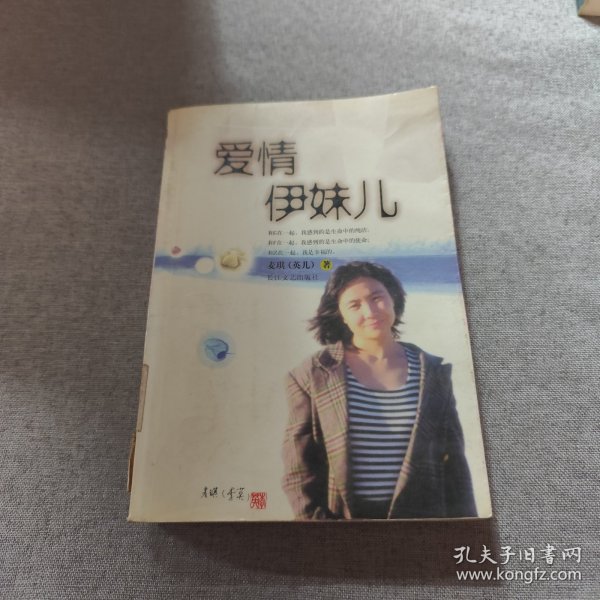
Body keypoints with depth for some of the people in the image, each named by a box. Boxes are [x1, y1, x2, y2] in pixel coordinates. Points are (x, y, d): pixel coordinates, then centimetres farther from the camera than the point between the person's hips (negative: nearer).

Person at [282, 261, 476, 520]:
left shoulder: (433, 373, -1)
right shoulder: (313, 375, -7)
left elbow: (453, 462, 3)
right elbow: (299, 466, -5)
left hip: (421, 516, 2)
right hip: (341, 518, -1)